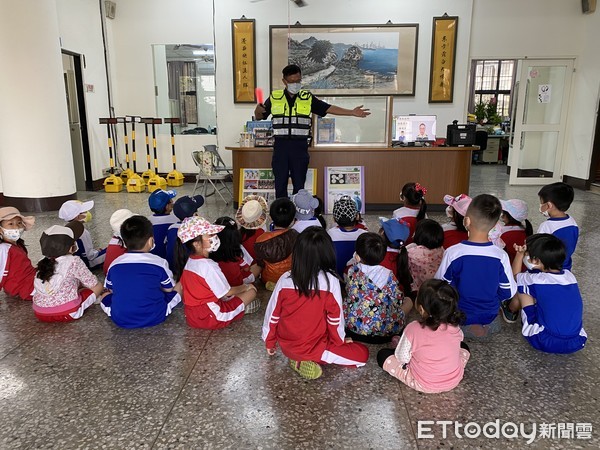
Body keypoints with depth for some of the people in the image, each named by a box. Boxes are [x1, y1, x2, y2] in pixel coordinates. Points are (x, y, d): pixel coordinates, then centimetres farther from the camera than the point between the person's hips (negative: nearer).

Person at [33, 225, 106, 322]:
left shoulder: (44, 263, 10)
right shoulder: (74, 261, -8)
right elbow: (92, 283, 0)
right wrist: (101, 288, 21)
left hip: (40, 313, 6)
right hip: (67, 312, -6)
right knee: (98, 285, 12)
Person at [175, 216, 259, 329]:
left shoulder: (187, 262, 1)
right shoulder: (208, 265, -23)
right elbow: (227, 292, -15)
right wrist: (246, 286, 5)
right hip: (210, 318, -7)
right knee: (251, 291, 1)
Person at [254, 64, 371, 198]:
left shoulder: (308, 98, 5)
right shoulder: (274, 98, 4)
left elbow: (329, 108, 1)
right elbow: (259, 117, 10)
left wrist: (352, 112, -7)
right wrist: (258, 110, -14)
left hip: (299, 146, 0)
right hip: (281, 145, 0)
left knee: (299, 184, 7)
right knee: (280, 183, 5)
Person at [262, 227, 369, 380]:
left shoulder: (285, 279, -13)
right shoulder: (330, 281, -22)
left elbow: (272, 314, -3)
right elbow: (335, 317, -13)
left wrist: (269, 342, 14)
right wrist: (339, 341, 7)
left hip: (286, 346, 6)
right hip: (313, 347, -5)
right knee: (362, 354, 7)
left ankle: (300, 358, 7)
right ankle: (309, 360, -4)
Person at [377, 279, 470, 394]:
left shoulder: (412, 330, -27)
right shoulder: (455, 328, -16)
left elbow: (402, 359, -15)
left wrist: (402, 343, 5)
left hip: (422, 385, -3)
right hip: (453, 381, 3)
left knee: (382, 354, 8)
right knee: (463, 347, 30)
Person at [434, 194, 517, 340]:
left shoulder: (453, 253, -23)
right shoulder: (501, 255, -17)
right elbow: (508, 292, -5)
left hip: (459, 319, -5)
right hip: (490, 319, 5)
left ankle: (468, 328, 3)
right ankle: (486, 326, 10)